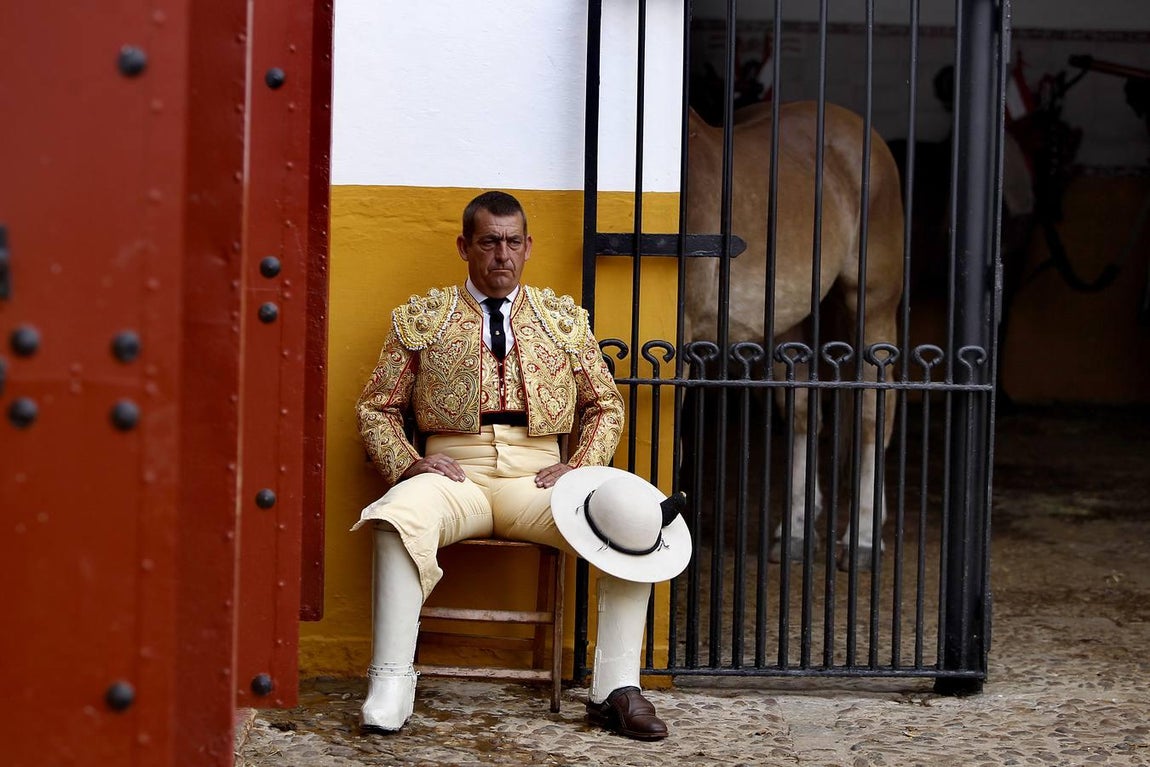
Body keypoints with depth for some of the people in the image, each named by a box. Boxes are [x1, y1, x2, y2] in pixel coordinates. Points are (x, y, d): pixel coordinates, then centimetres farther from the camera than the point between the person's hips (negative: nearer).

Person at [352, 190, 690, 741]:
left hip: (537, 479, 2)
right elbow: (377, 407, 12)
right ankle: (390, 688, -30)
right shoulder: (421, 318, 12)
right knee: (401, 516, -37)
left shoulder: (564, 319, 16)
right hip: (454, 474, -1)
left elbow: (605, 406, 19)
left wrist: (581, 467, 0)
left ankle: (616, 689, -18)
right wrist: (406, 465, -7)